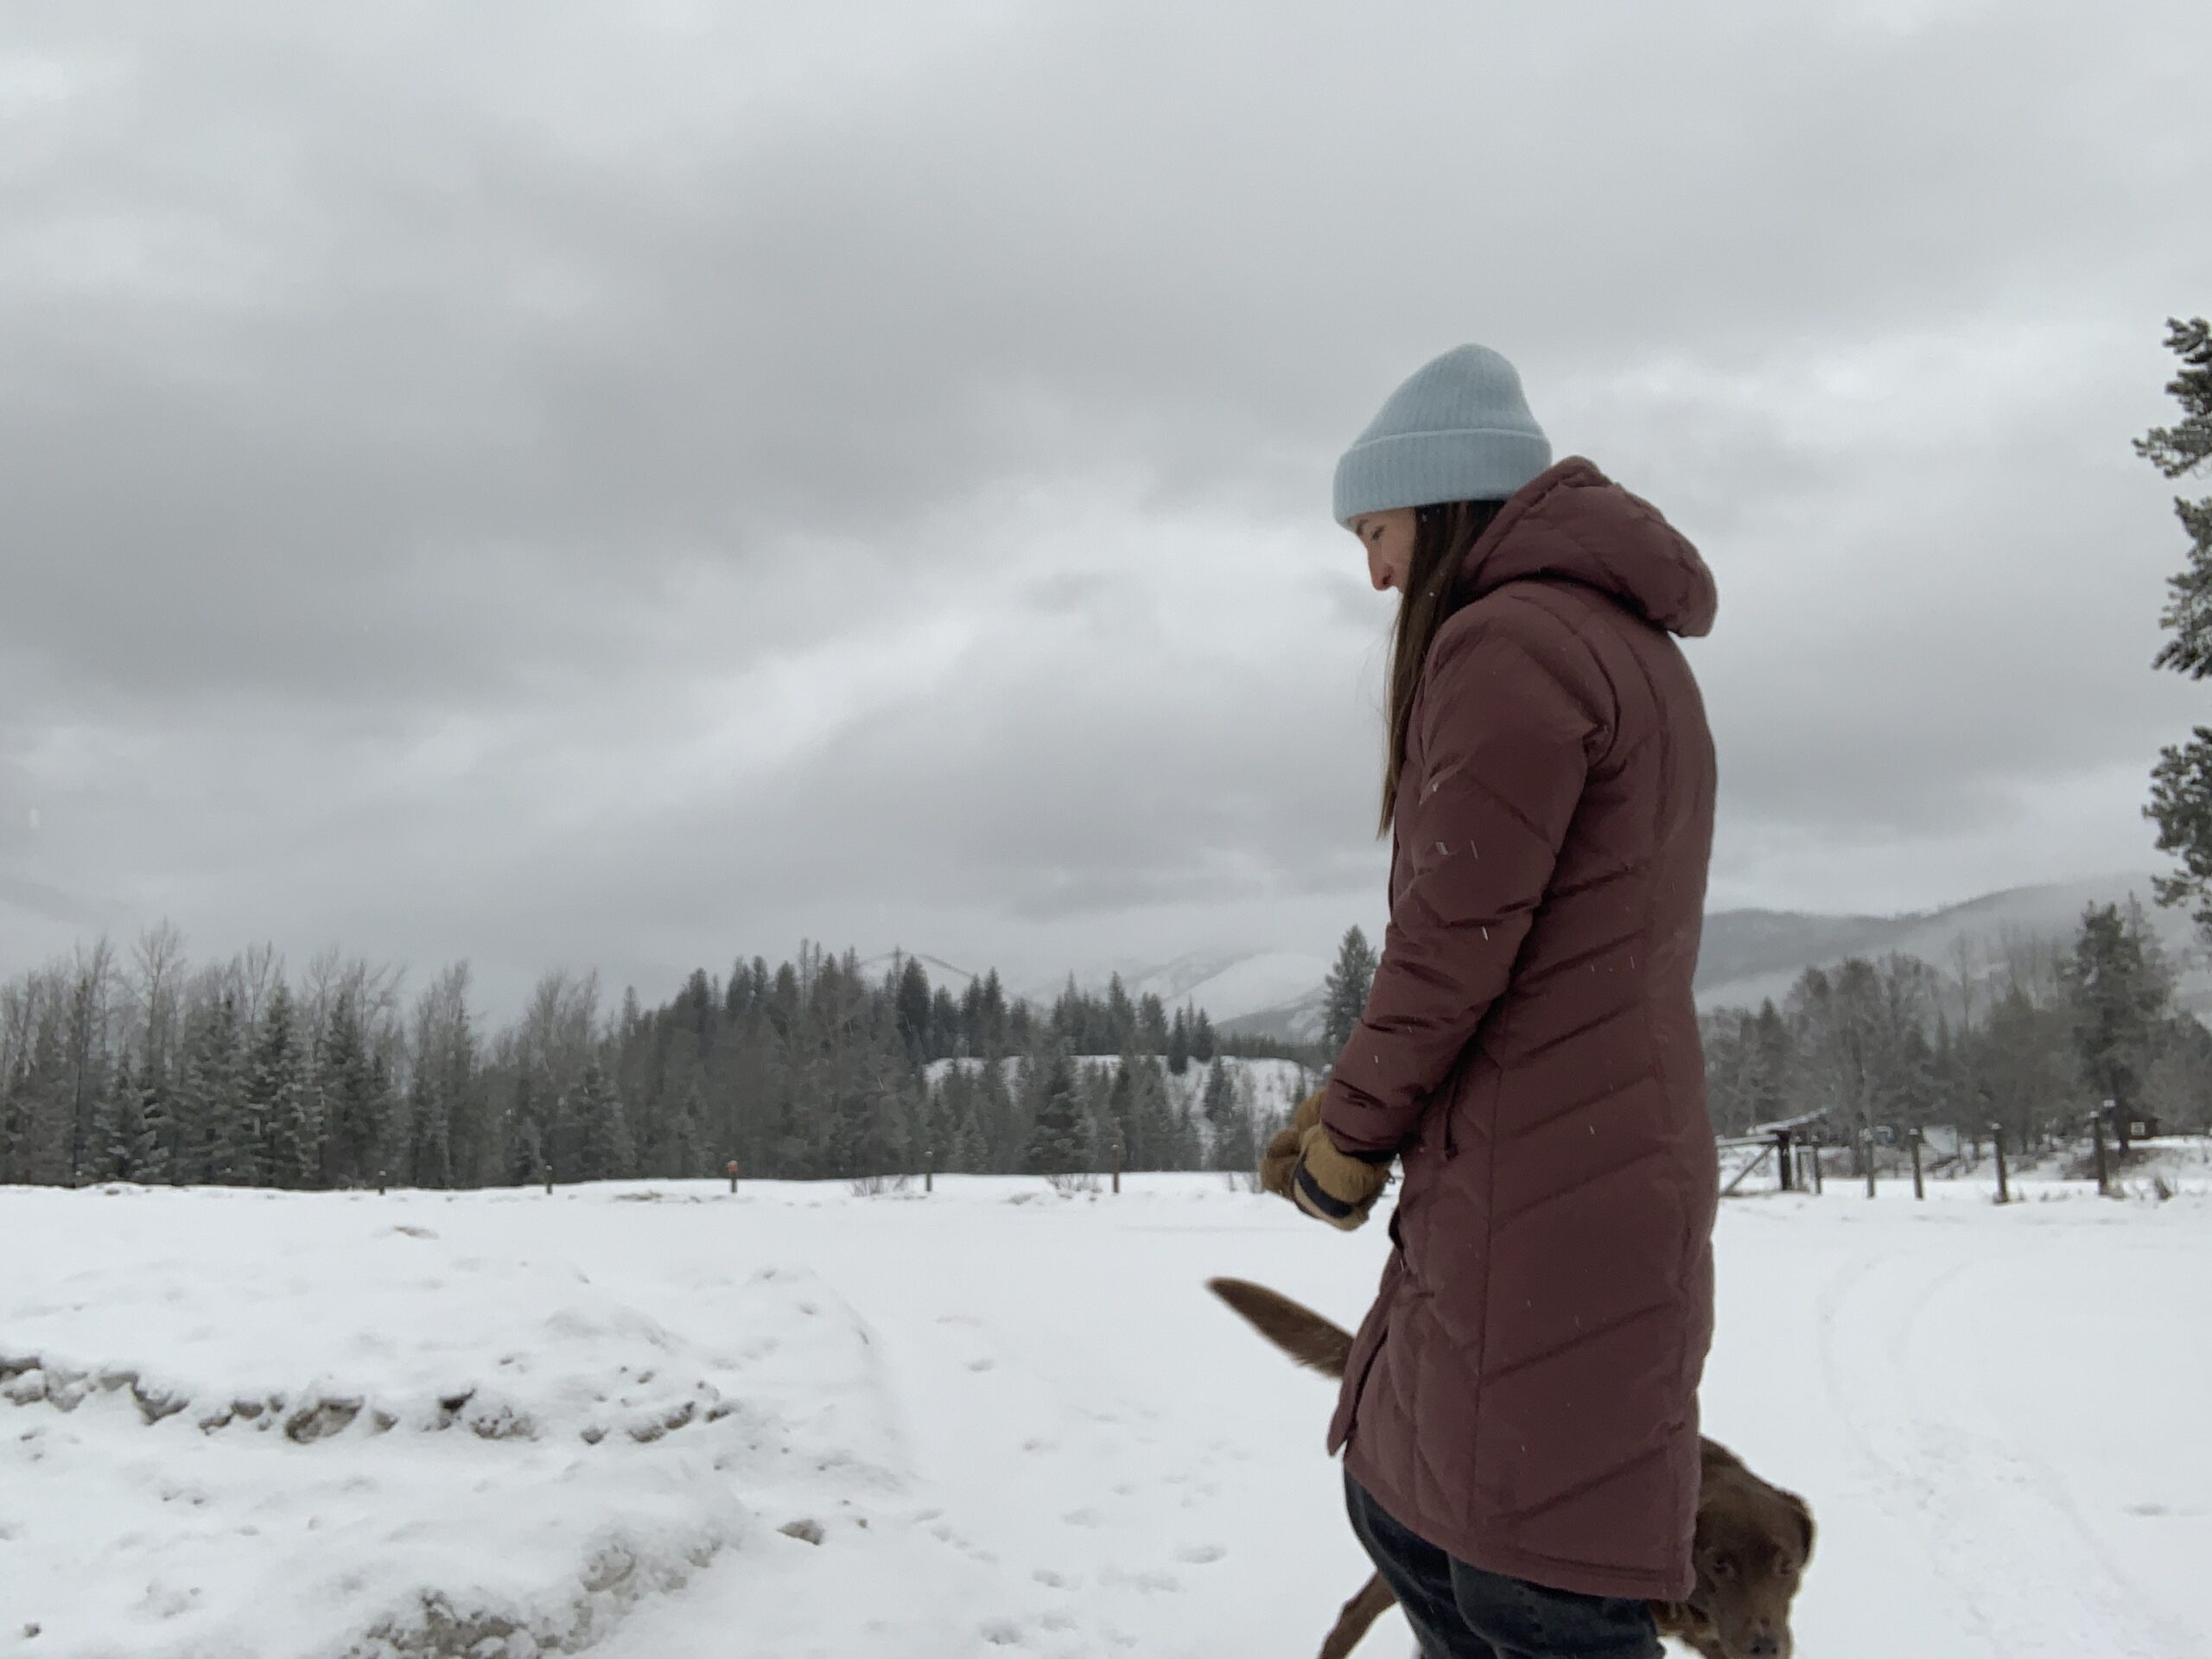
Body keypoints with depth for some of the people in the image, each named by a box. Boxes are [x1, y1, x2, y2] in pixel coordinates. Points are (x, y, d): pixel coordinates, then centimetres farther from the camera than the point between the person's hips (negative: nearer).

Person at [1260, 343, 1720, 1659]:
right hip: (1615, 1168, 10)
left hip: (1539, 1195, -10)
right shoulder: (1630, 646, 20)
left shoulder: (1504, 646, -12)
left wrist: (1346, 1147, -1)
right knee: (1403, 1510, 18)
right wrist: (1360, 1108, 14)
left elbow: (1457, 939, -17)